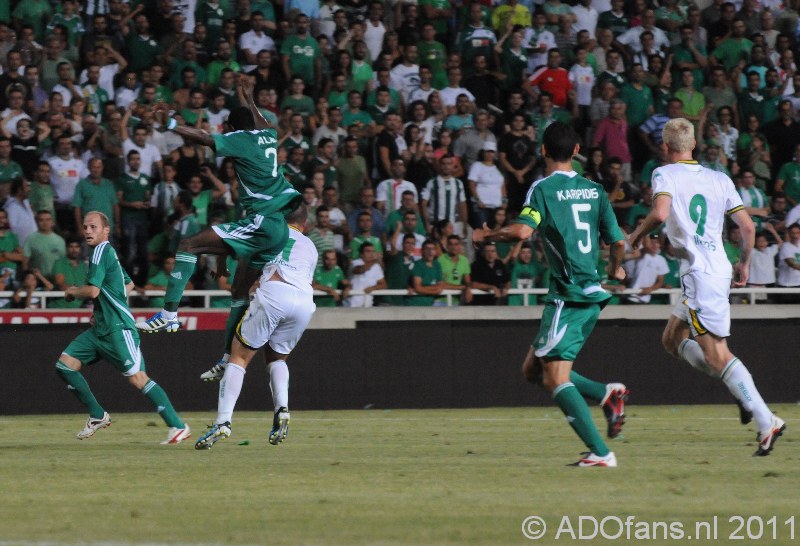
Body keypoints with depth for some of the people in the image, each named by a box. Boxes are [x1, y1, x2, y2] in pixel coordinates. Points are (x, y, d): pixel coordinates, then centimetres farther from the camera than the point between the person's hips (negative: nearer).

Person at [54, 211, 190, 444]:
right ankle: (98, 416, 12)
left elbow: (93, 291, -20)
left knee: (137, 378, -15)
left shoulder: (102, 251, -11)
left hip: (118, 328, -10)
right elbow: (129, 284, 31)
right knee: (64, 365, 4)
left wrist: (71, 291, 0)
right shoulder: (108, 252, 18)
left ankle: (178, 426, -14)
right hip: (100, 329, 10)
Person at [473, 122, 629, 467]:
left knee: (556, 379, -8)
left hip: (568, 295, -8)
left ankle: (600, 452, -17)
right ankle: (607, 393, 1)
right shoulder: (594, 190, 12)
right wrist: (615, 269, 34)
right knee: (533, 370, 17)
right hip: (592, 294, 8)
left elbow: (522, 231, -22)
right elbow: (618, 241, 13)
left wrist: (485, 236, -3)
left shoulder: (543, 189, -7)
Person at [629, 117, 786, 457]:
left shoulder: (665, 174, -4)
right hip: (719, 269, 8)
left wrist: (638, 233, -4)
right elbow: (747, 226, 9)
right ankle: (741, 389, 7)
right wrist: (744, 264, 23)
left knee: (716, 354, -9)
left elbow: (660, 213, -23)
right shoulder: (719, 179, 13)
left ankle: (766, 421, -20)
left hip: (699, 273, -8)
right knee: (672, 340, 20)